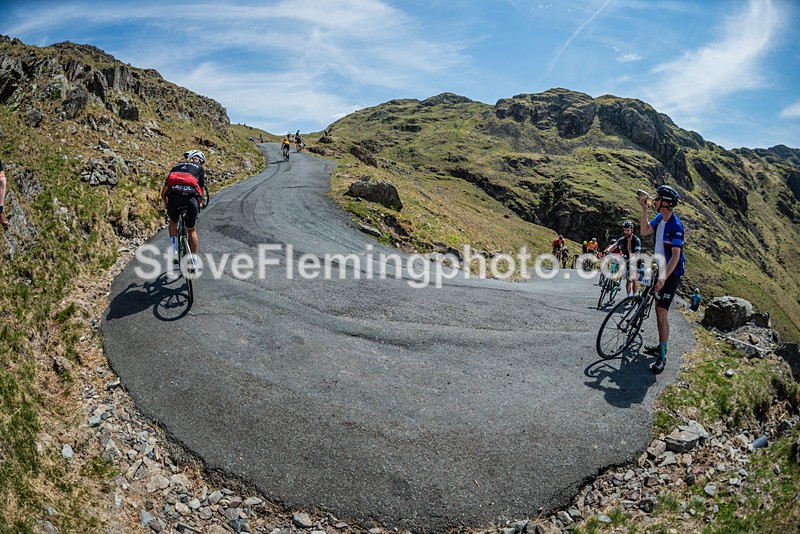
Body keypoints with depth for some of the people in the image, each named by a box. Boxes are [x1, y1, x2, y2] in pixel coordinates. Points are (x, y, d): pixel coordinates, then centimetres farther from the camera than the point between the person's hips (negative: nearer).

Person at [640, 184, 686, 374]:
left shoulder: (675, 225, -23)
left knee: (661, 312, -12)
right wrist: (644, 210, -10)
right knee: (659, 309, 16)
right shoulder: (659, 218, 3)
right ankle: (661, 346, 28)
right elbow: (644, 231, -3)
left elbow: (676, 255, -26)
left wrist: (664, 277, -35)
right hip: (661, 269, 9)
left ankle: (662, 357, -7)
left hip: (672, 273, -9)